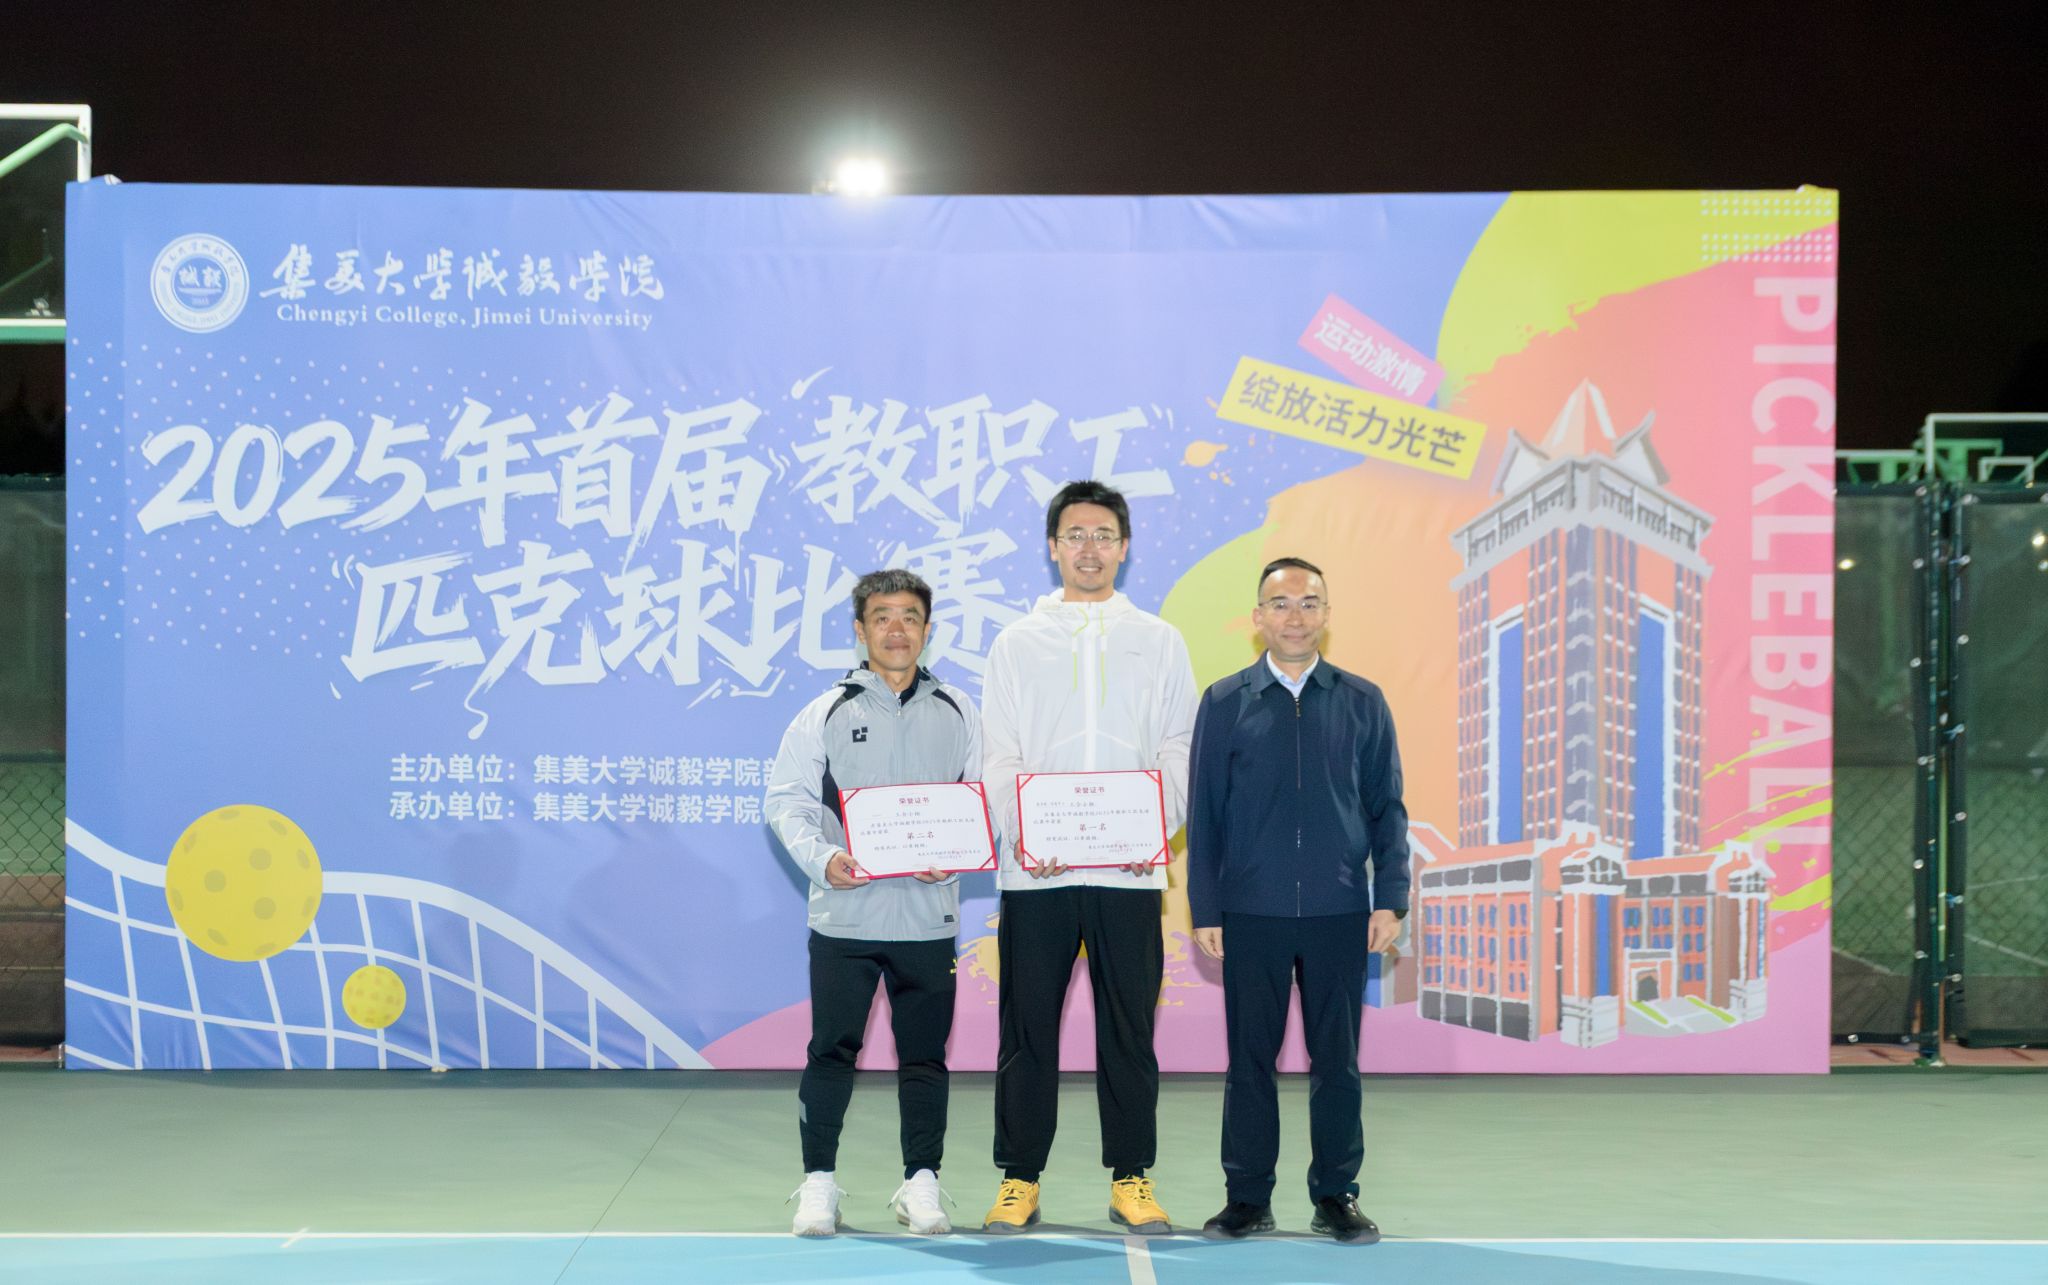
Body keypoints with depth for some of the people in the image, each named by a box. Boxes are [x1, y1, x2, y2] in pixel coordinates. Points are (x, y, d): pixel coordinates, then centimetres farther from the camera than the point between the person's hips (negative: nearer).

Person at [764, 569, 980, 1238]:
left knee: (925, 1054, 7)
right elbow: (787, 800, 2)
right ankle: (818, 1183, 11)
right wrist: (822, 859, -15)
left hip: (928, 913, 1)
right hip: (844, 913, -1)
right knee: (831, 1050, 1)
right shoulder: (825, 714, 3)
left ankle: (921, 1183, 17)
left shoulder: (958, 714, 7)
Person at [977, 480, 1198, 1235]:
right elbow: (1000, 757, 3)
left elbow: (1177, 751, 5)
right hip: (1035, 870, 0)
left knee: (1128, 1030, 4)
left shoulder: (1159, 642, 10)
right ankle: (1020, 1181, 12)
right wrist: (1019, 832, -14)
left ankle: (1129, 1180, 13)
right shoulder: (1016, 644, 9)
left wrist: (1158, 828, -12)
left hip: (1130, 869, 0)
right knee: (1026, 1030, 3)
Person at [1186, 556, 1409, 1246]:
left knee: (1337, 1059, 6)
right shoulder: (1225, 703, 3)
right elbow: (1205, 814, 4)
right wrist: (1204, 910, 0)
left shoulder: (1362, 702, 6)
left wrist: (1390, 899, -1)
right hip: (1251, 912, 0)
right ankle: (1248, 1196, 14)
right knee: (1250, 1057, 5)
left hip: (1339, 912, 1)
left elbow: (1387, 808, 7)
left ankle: (1336, 1195, 15)